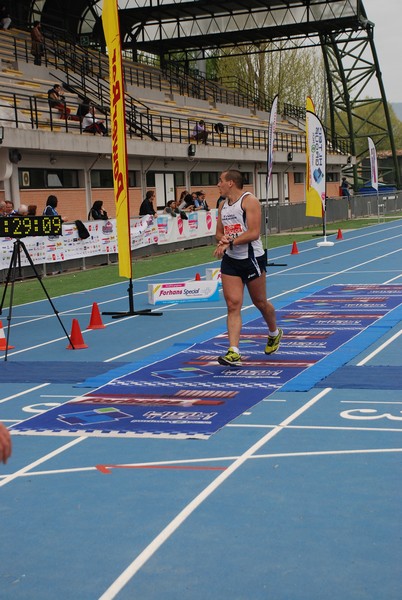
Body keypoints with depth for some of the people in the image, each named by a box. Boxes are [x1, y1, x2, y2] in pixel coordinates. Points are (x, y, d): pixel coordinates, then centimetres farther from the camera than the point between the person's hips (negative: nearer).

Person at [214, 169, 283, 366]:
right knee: (232, 305, -7)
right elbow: (219, 232, 16)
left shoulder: (249, 201, -12)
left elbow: (254, 233, -20)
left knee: (260, 302, 10)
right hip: (230, 261, 6)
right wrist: (223, 239, -8)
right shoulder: (223, 205, 11)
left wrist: (229, 243, -23)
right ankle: (233, 353, -12)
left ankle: (274, 333, 40)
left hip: (252, 258, -5)